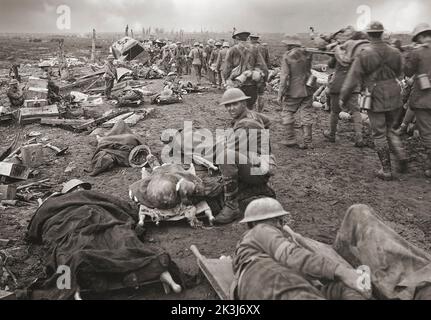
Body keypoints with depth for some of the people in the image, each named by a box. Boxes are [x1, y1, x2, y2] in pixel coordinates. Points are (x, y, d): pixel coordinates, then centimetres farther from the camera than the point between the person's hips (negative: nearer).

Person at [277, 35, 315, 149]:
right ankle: (307, 141, 11)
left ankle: (291, 139, 10)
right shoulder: (307, 53, 3)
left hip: (293, 91, -4)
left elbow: (284, 76, -14)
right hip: (307, 89, 4)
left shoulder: (287, 56, -10)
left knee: (288, 112, 11)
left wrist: (280, 94, -11)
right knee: (306, 114, 7)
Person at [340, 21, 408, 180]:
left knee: (379, 135, 6)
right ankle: (402, 157, 3)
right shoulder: (395, 52, 2)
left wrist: (343, 98, -1)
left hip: (375, 100, -4)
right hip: (394, 98, 4)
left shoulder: (364, 55, -11)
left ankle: (386, 170, 11)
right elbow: (398, 73, 18)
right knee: (389, 130, 22)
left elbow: (352, 79, -10)